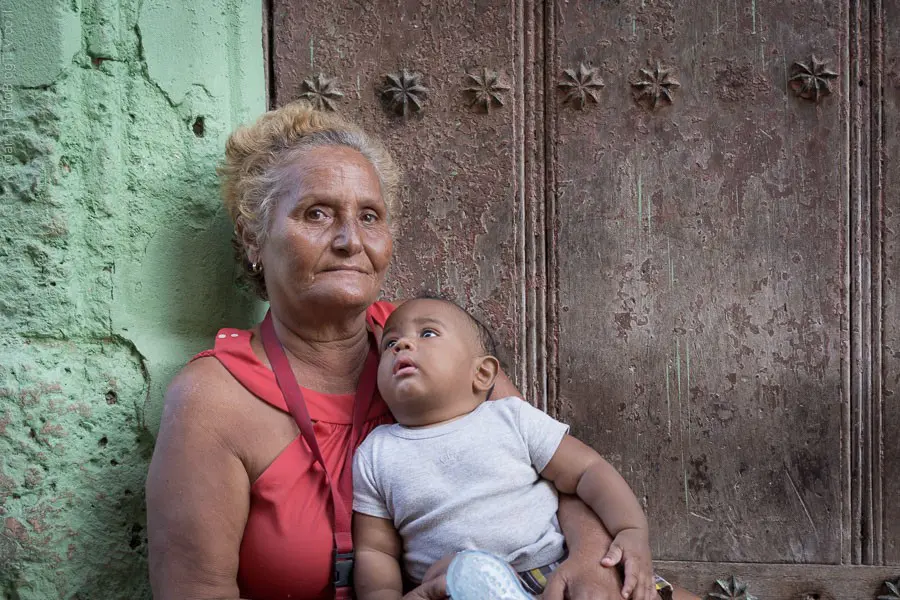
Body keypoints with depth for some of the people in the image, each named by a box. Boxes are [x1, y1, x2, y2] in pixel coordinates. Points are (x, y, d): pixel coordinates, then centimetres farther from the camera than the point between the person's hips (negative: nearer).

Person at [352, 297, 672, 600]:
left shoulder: (513, 417, 3)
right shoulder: (376, 454, 6)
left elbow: (588, 470, 2)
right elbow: (374, 550, 7)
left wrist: (633, 532, -13)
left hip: (559, 571, -1)